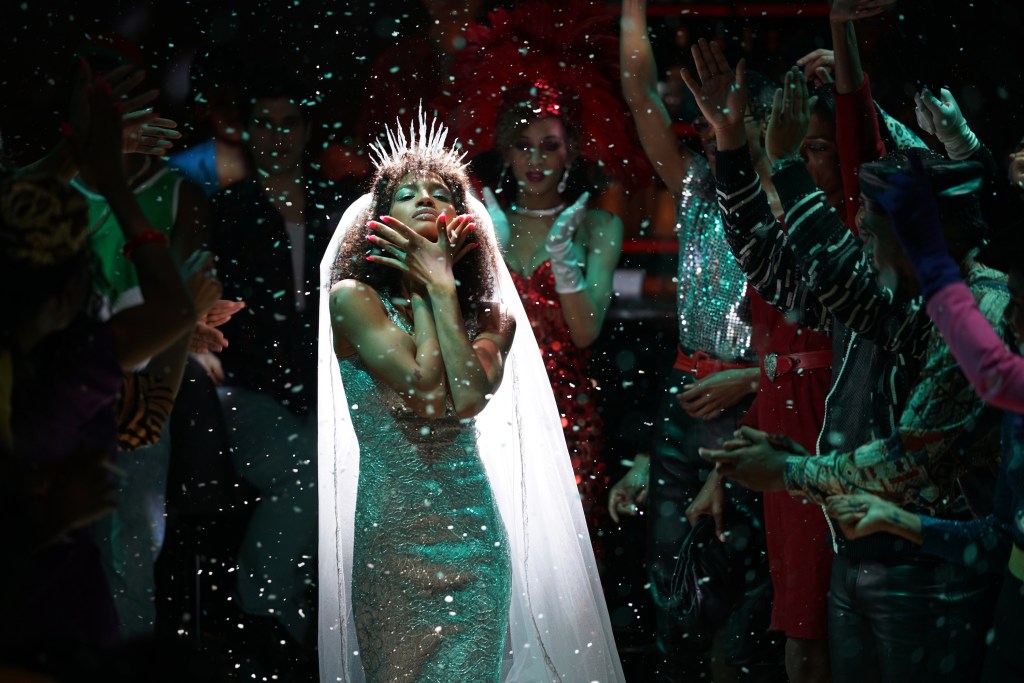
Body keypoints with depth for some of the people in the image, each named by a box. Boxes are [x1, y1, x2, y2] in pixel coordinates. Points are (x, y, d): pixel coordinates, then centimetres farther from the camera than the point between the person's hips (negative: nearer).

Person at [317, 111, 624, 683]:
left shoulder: (491, 317, 10)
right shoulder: (352, 298, -2)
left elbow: (467, 399, -11)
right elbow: (426, 392, -13)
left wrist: (439, 286, -6)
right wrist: (420, 289, -3)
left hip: (477, 535, 3)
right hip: (391, 535, -3)